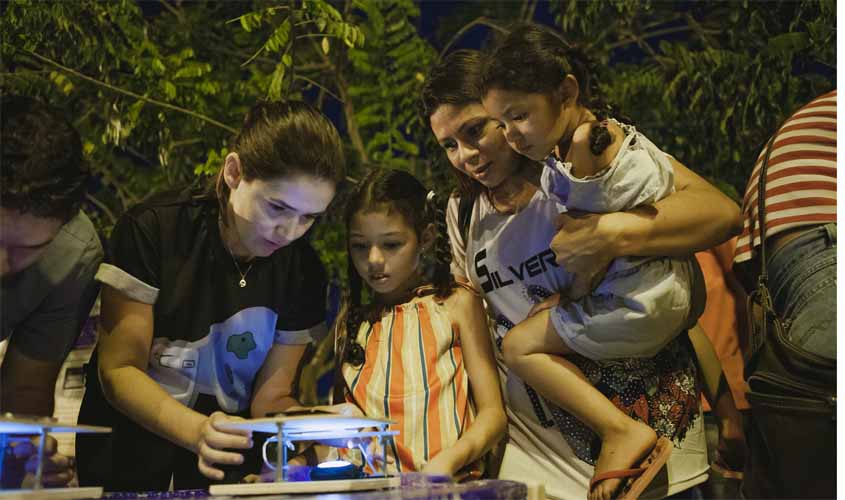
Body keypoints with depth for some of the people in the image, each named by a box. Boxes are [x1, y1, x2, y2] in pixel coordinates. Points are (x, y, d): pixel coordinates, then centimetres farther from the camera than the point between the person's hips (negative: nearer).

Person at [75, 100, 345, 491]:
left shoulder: (303, 271, 0)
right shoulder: (153, 231, -11)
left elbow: (271, 398, 4)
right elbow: (118, 370, -9)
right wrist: (197, 431, -26)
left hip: (230, 459, 2)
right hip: (132, 454, -2)